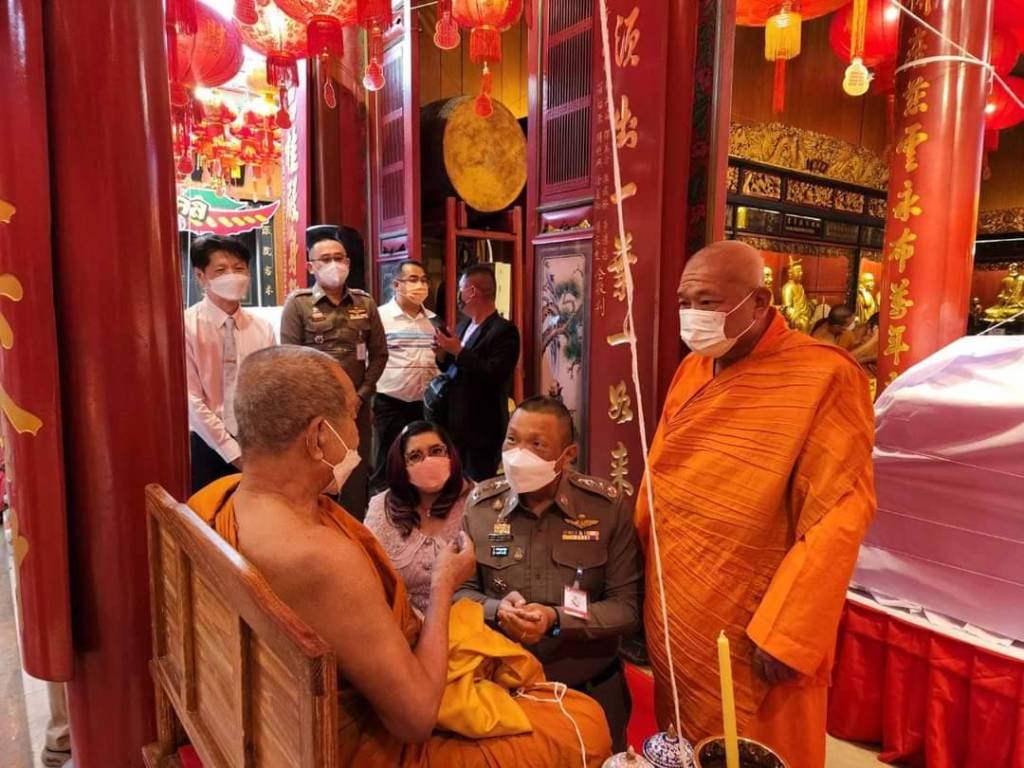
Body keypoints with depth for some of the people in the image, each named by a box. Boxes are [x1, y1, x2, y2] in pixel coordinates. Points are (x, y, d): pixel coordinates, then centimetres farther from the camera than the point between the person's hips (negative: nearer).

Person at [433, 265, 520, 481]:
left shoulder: (504, 330, -13)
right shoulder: (463, 324, 12)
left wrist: (458, 351, -20)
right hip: (455, 425, 8)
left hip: (482, 430, -8)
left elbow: (493, 376, -25)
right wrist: (443, 353, -1)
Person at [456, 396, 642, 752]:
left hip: (592, 693, 0)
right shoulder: (480, 505, -7)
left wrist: (556, 620, -26)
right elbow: (460, 590, -2)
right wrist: (497, 611, -23)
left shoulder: (608, 507, -12)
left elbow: (628, 606, -12)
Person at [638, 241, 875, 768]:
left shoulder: (824, 375, -16)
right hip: (672, 615, 6)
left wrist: (783, 632, -19)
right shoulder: (692, 370, 5)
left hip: (752, 630, -6)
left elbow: (841, 514, -19)